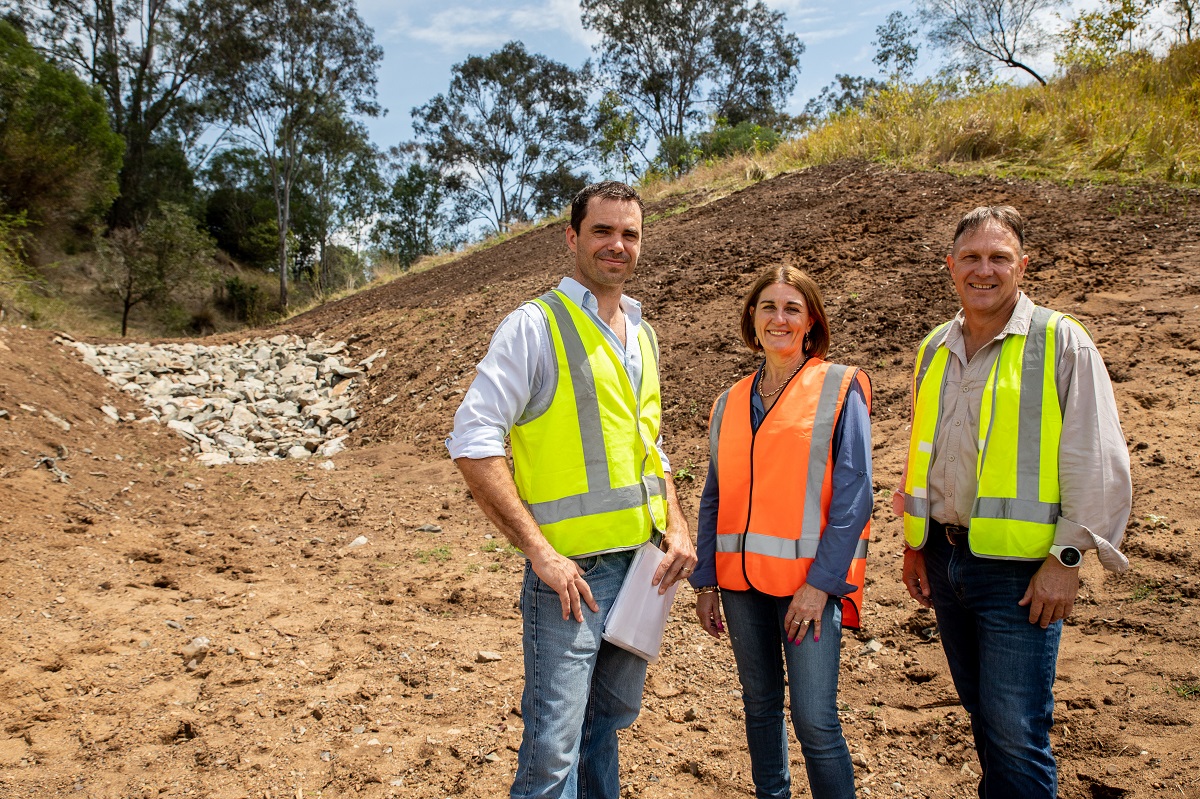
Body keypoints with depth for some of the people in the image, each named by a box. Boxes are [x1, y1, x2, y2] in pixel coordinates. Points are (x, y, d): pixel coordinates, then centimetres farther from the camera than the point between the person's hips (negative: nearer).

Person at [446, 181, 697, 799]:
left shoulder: (642, 334, 13)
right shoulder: (536, 324, -9)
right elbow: (472, 442, -16)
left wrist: (677, 527, 6)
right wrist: (539, 551, -19)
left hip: (641, 564, 7)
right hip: (571, 572, -7)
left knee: (610, 718, 20)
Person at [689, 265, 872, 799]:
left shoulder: (839, 388, -2)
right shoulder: (732, 402, 11)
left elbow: (853, 493, -8)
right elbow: (714, 498, 13)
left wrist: (822, 581, -15)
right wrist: (705, 580, 7)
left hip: (809, 579, -4)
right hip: (742, 577, 5)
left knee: (814, 720, -5)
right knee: (759, 705, 14)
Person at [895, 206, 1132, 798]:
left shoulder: (1061, 342, -6)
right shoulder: (934, 349, 10)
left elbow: (1097, 463, -8)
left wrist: (1068, 557, -11)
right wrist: (914, 544, 15)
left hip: (1017, 567, -5)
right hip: (945, 557, 5)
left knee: (1016, 735, -2)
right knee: (983, 716, 18)